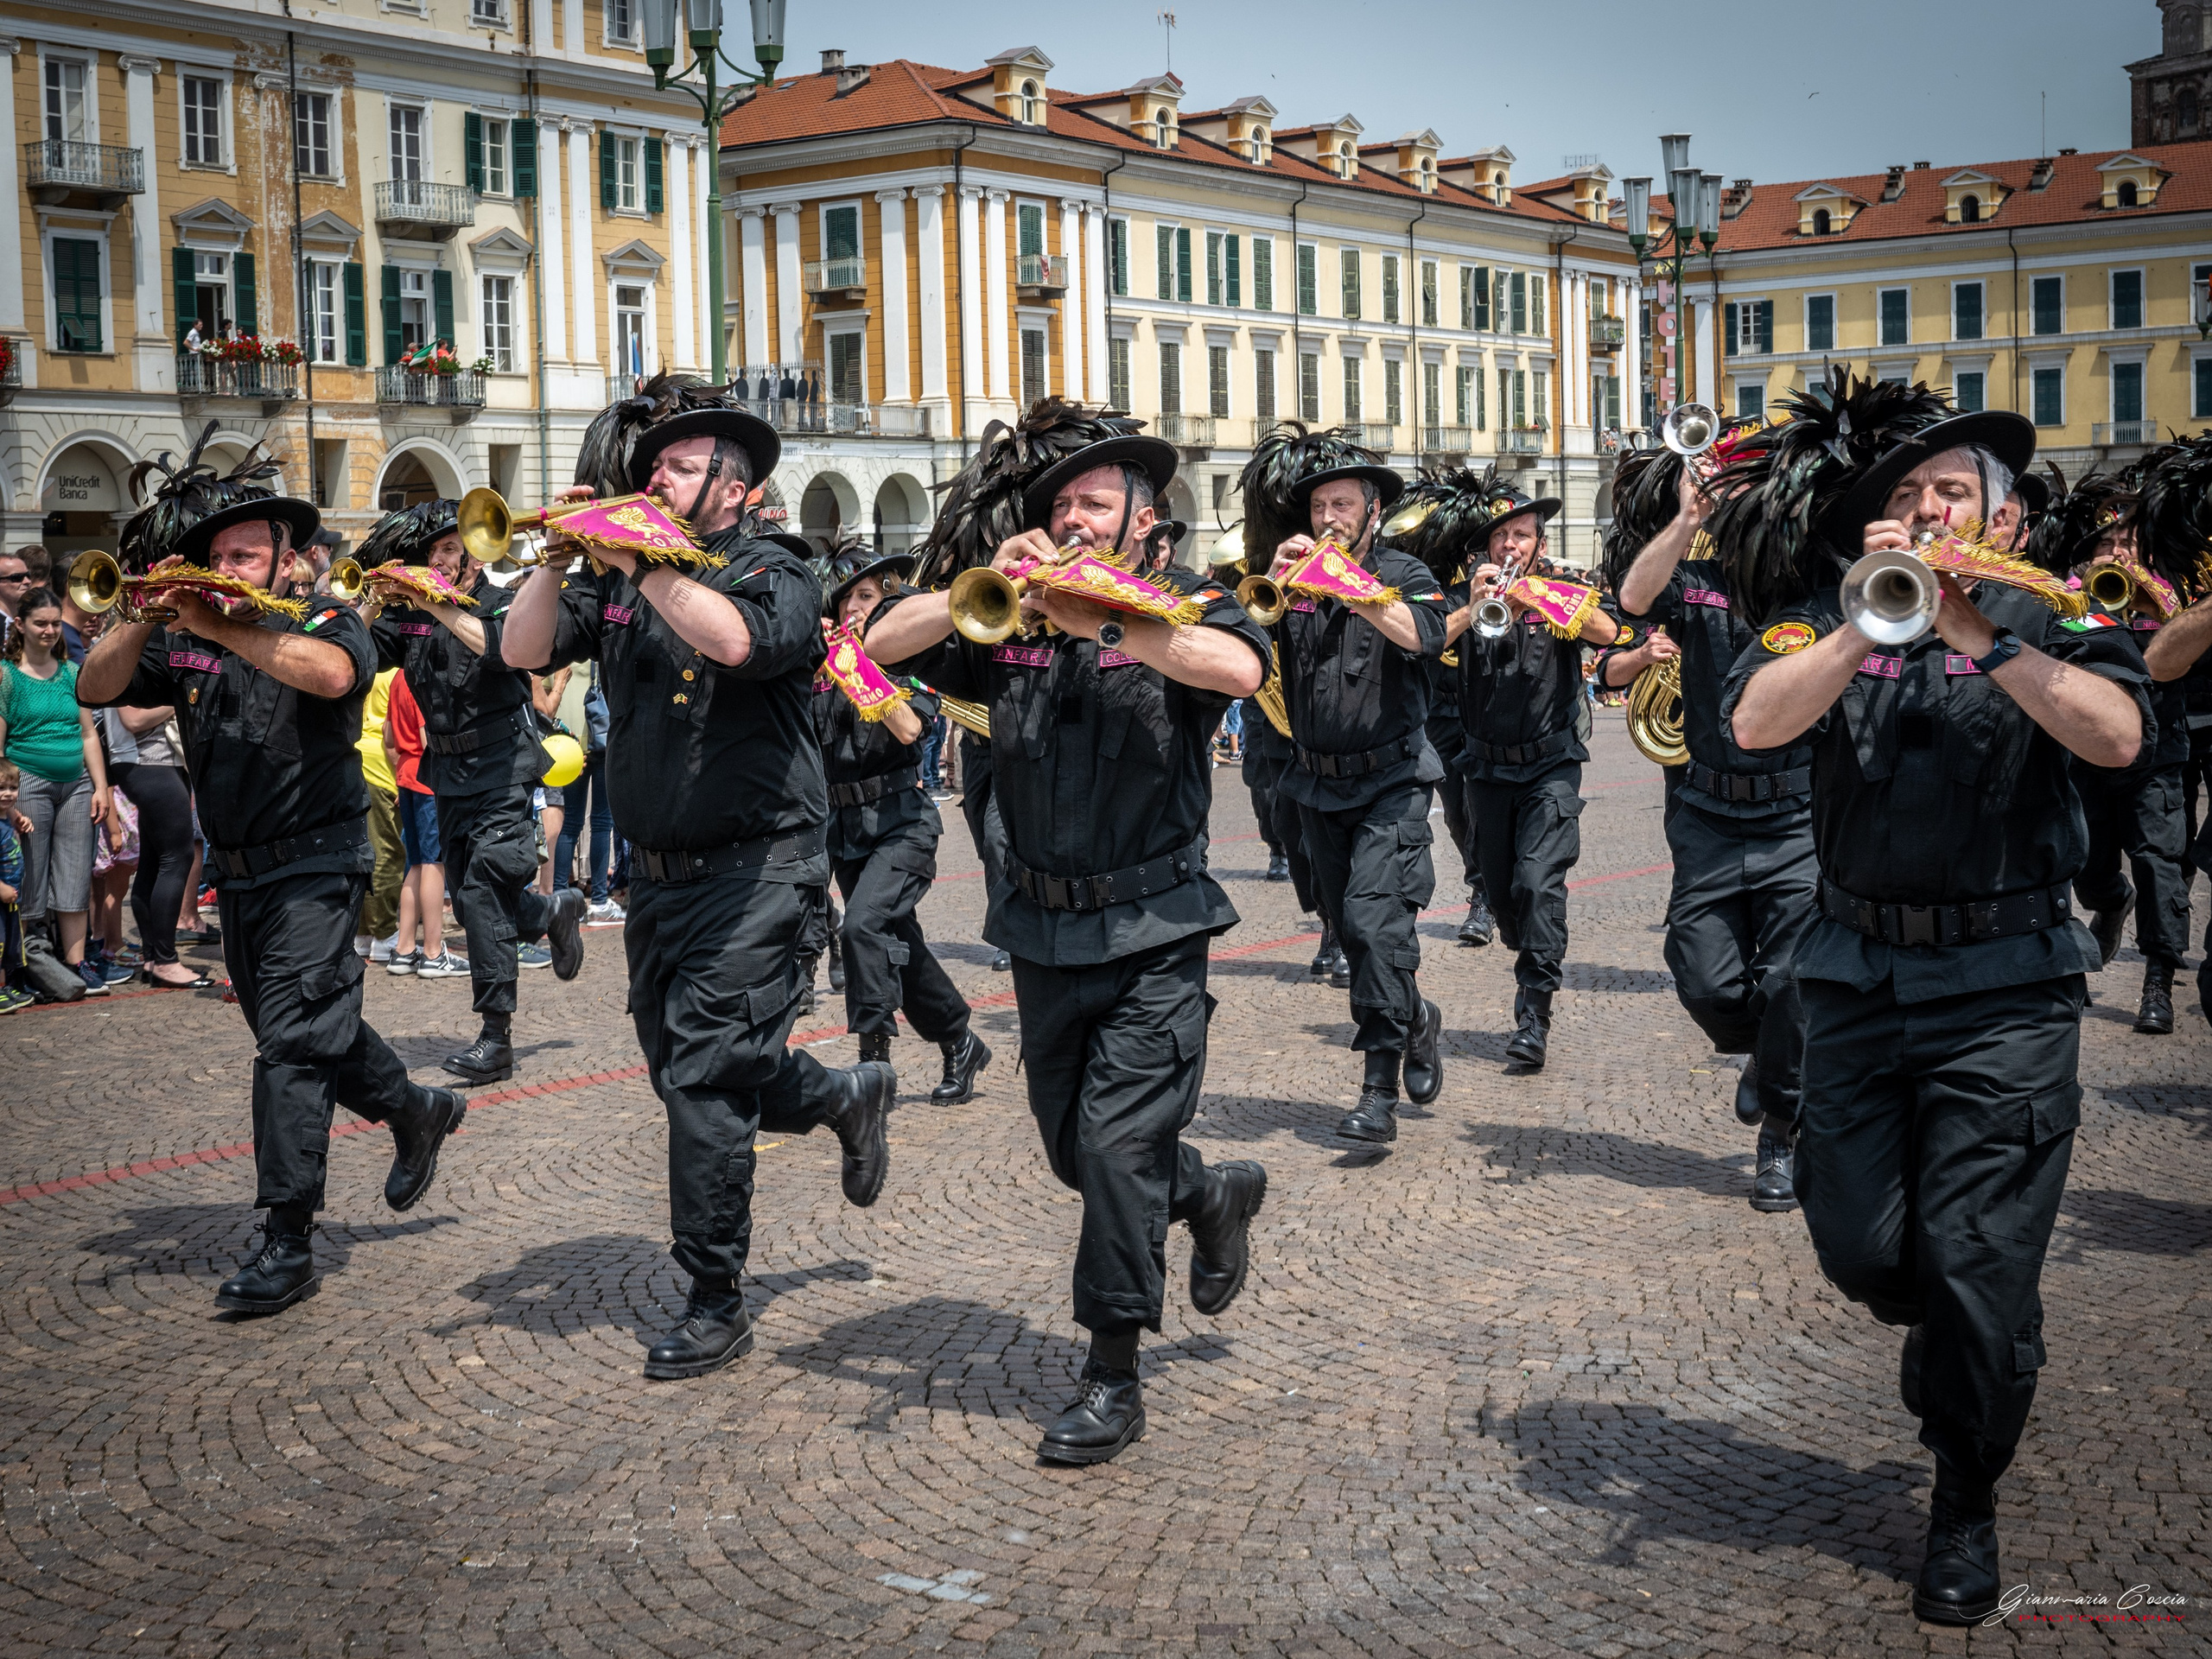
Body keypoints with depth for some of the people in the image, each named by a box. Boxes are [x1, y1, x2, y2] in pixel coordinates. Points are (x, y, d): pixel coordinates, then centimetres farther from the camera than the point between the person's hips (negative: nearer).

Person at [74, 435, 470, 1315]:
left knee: (293, 1041, -12)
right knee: (306, 1030, 19)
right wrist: (147, 616, -18)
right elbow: (97, 690, -3)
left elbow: (332, 672, -32)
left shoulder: (325, 622, -7)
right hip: (237, 872, 7)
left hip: (312, 867, -7)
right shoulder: (185, 643, 8)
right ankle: (416, 1112, 43)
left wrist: (223, 627, -38)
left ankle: (287, 1242, -10)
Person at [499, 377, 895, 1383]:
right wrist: (560, 560, -12)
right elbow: (523, 652, 0)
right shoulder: (618, 586, 9)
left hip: (755, 866, -7)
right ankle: (849, 1096, 42)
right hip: (659, 873, 7)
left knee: (704, 1077, -10)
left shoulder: (773, 573, -7)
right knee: (684, 1068, 16)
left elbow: (738, 640, -30)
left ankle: (715, 1304, 1)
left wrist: (643, 564, -28)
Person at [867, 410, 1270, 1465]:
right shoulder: (1011, 626, 7)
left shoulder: (1180, 603, -3)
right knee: (1073, 1149, 15)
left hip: (1152, 931, -5)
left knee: (1116, 1139, -9)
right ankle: (1215, 1196, 44)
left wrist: (1105, 621, -33)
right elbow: (886, 645, -2)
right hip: (1043, 929, 5)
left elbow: (1240, 667, -26)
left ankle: (1114, 1376, 4)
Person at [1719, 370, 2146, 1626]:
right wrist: (1870, 620, -21)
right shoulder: (1833, 621, 7)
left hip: (2007, 992, -2)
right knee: (1860, 1251, 5)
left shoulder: (2054, 622, 3)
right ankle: (1949, 1343, 41)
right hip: (1860, 977, 2)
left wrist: (1978, 631, -20)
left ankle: (1967, 1508, 20)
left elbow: (2118, 735, -17)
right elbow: (1755, 725, -12)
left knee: (1979, 1269, -2)